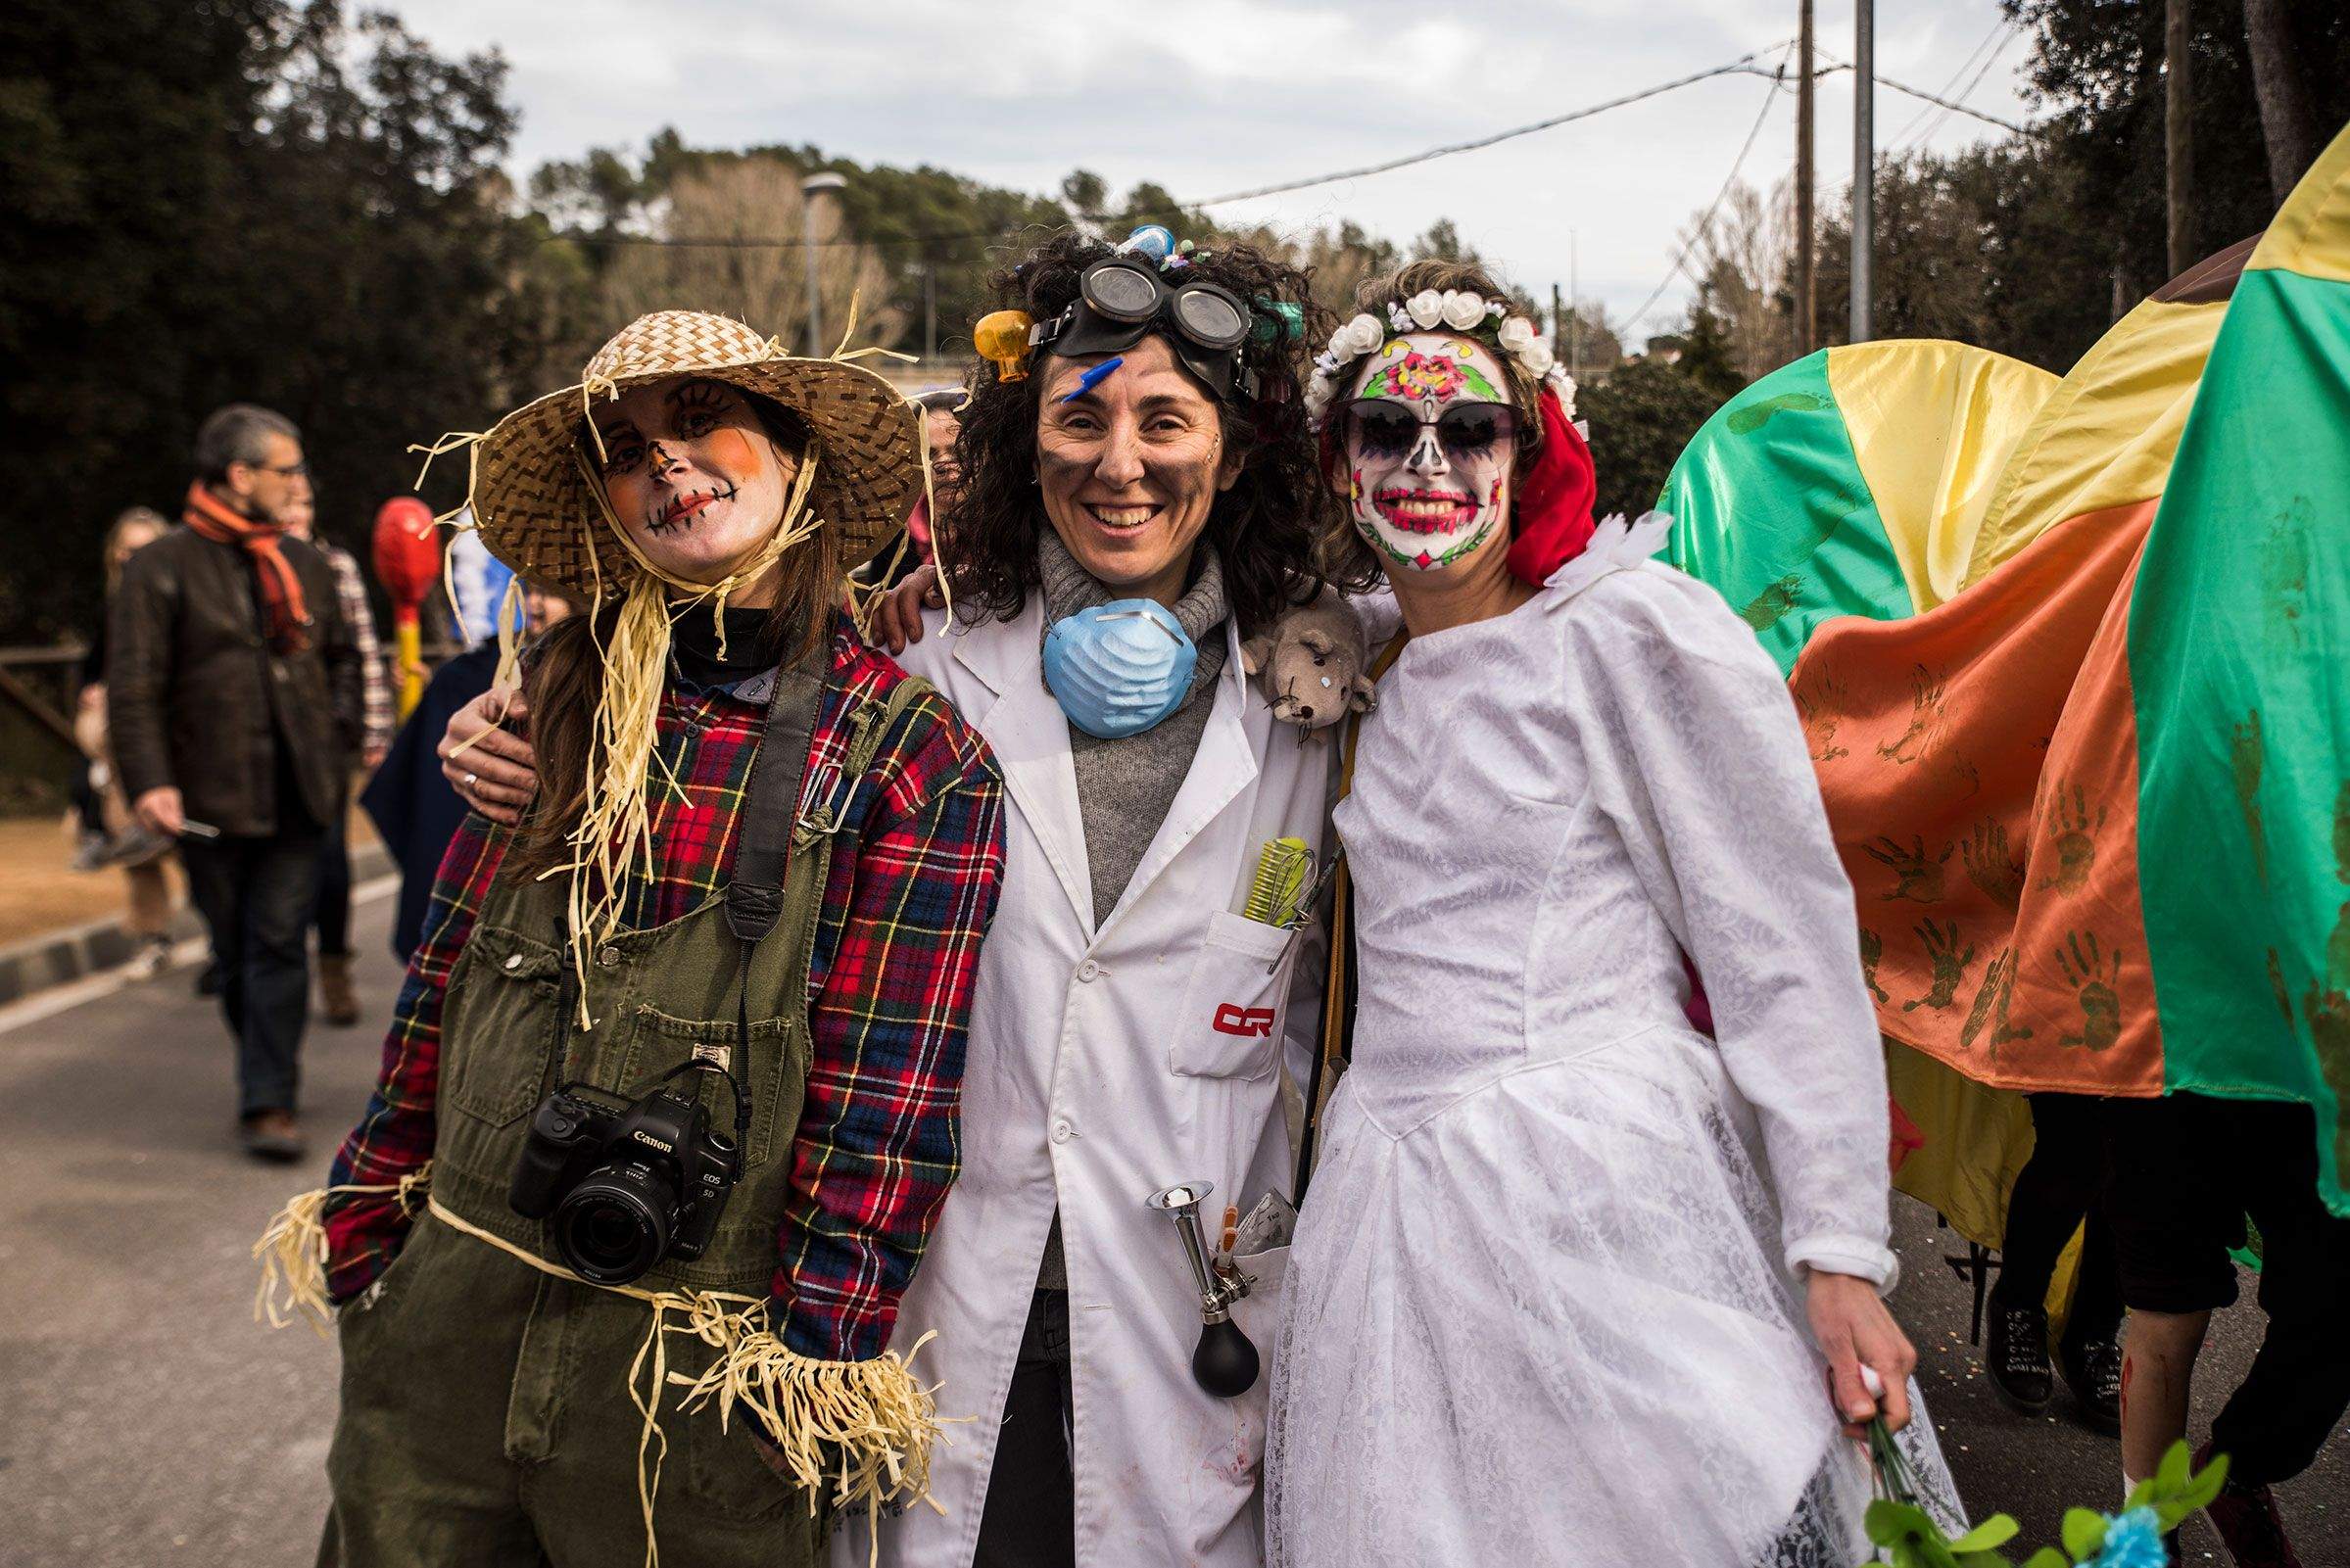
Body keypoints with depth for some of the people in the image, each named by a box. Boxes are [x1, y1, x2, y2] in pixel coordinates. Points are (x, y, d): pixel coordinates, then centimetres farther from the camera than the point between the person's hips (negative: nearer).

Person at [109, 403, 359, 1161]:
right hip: (211, 800, -2)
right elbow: (133, 688, -8)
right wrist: (148, 781, -18)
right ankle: (271, 1067, 28)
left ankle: (270, 1101, -3)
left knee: (280, 945, -4)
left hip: (295, 794, 3)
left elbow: (342, 656, 24)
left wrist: (339, 736, 9)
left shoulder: (304, 566, 12)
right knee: (235, 952, 9)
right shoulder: (162, 568, -3)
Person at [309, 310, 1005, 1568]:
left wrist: (817, 1371, -11)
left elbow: (882, 1098, -10)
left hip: (697, 1367, -4)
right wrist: (367, 1225, 10)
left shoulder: (920, 761, -9)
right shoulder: (561, 691, 3)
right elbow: (445, 977, 9)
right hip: (447, 1314, 4)